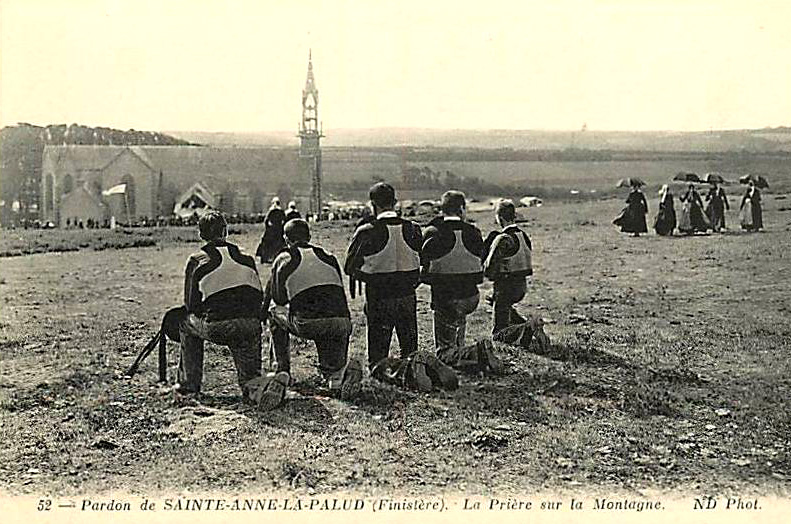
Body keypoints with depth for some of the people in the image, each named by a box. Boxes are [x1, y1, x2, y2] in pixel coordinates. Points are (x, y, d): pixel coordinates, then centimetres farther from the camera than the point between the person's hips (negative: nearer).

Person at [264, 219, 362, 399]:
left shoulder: (283, 259, 15)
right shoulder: (329, 257, 24)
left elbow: (278, 299, 21)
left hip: (307, 324, -3)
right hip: (341, 322, 3)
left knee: (275, 311, 27)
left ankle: (283, 369, 25)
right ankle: (340, 370, -12)